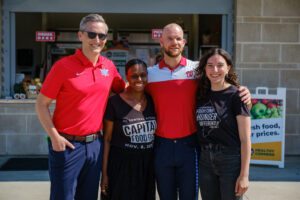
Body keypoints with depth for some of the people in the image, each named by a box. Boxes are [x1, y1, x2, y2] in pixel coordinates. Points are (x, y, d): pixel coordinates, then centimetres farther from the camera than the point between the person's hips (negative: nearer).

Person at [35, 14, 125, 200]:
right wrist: (54, 136, -14)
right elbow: (41, 104, -6)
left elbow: (122, 88, 24)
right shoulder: (63, 66, -9)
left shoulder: (109, 66, 5)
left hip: (95, 144, 5)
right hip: (67, 144, -5)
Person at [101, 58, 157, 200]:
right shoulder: (114, 102, -7)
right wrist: (104, 173, -6)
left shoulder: (153, 102, 5)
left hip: (147, 166, 4)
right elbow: (107, 139, -4)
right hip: (121, 166, -4)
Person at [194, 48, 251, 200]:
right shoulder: (201, 94, 6)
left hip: (231, 160, -5)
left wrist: (244, 175, -13)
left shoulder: (236, 95, -9)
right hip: (205, 161, 5)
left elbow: (245, 139, -10)